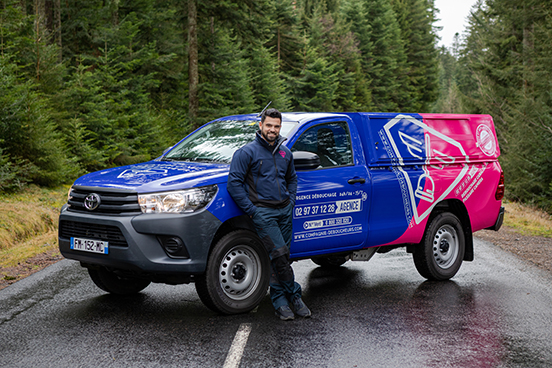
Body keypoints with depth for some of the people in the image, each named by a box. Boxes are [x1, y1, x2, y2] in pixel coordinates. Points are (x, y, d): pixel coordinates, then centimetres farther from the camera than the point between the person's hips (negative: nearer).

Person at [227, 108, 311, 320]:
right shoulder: (247, 152, -4)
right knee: (279, 254, -14)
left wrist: (291, 201, 12)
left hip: (285, 211, 6)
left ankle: (279, 301, 16)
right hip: (263, 211, -6)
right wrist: (251, 210, -11)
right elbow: (234, 183, -8)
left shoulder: (285, 153, 14)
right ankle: (294, 296, 1)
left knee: (281, 258, 7)